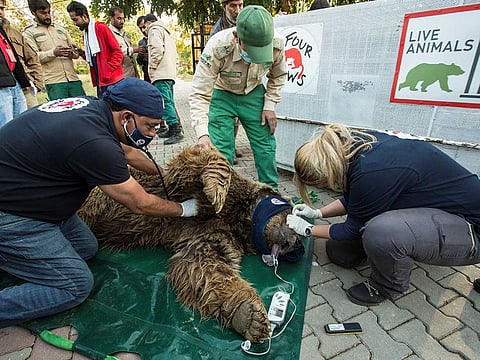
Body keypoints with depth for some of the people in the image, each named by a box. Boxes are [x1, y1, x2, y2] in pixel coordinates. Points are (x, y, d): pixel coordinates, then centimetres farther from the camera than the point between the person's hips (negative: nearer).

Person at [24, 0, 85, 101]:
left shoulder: (60, 28, 24)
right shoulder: (29, 33, 9)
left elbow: (75, 50, 21)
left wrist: (74, 53, -4)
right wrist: (53, 53, -20)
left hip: (73, 78, 4)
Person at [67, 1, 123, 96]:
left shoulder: (101, 28, -4)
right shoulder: (85, 33, 19)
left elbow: (118, 52, -10)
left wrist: (108, 70, -16)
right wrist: (83, 53, 6)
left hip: (112, 80, -8)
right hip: (100, 81, 8)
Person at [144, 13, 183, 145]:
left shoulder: (154, 30, 1)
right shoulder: (166, 31, 30)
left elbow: (157, 49, -15)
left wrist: (152, 67, -8)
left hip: (161, 73, -10)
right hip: (171, 73, 10)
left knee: (165, 102, -15)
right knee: (169, 102, 10)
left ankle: (176, 130, -20)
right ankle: (173, 129, 12)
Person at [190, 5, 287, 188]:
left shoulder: (276, 45, -23)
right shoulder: (217, 47, -34)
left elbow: (278, 75, 0)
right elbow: (199, 94, -31)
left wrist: (269, 105, -8)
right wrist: (202, 133, -42)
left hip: (253, 94, 3)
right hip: (221, 95, -2)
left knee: (265, 145, 3)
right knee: (221, 150, -9)